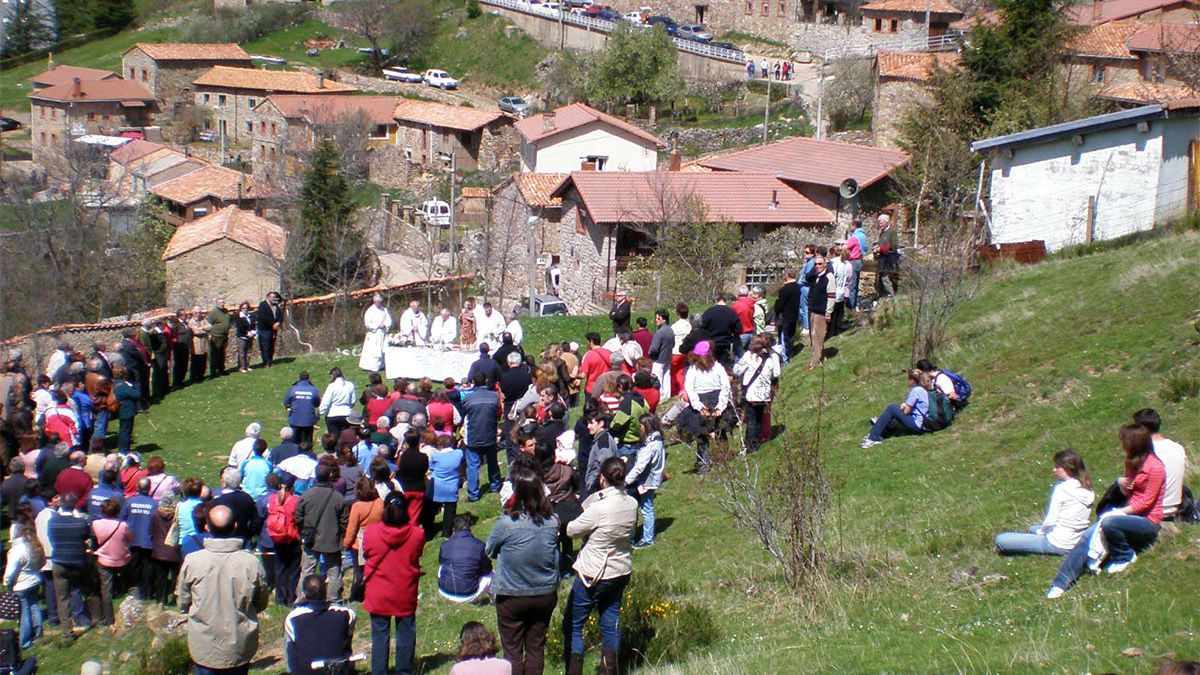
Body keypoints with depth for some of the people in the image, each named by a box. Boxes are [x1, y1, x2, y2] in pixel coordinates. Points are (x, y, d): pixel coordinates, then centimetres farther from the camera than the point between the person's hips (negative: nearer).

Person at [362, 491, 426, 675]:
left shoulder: (370, 533, -14)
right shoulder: (416, 534, -14)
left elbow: (366, 554, 2)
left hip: (378, 595, 0)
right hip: (406, 596, 0)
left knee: (380, 635, 9)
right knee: (405, 634, 13)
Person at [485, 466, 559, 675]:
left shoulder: (506, 524, -21)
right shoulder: (552, 522, -10)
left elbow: (489, 550, -4)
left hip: (512, 597, -3)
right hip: (545, 595, 3)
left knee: (512, 651, 10)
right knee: (536, 649, 16)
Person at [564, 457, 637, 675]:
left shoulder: (598, 508, -26)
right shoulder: (632, 504, -7)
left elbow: (572, 530, -14)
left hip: (594, 574, -6)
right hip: (622, 572, 6)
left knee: (573, 624, 7)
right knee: (611, 622, 18)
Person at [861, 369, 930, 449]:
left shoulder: (916, 390, -15)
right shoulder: (923, 390, 14)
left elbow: (906, 411, -12)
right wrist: (905, 404, 5)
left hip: (915, 424, -10)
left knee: (892, 408, -15)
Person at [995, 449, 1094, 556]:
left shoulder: (1061, 489, -20)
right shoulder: (1087, 489, 2)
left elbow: (1050, 521, -19)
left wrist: (1041, 531, 2)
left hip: (1057, 544, -9)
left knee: (1000, 540, -12)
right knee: (1033, 529, 39)